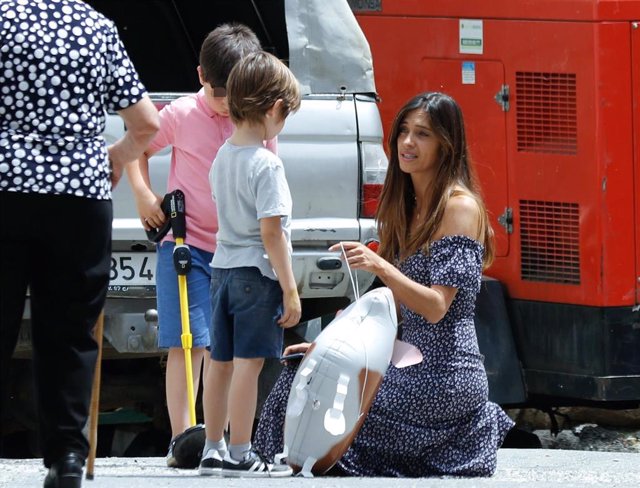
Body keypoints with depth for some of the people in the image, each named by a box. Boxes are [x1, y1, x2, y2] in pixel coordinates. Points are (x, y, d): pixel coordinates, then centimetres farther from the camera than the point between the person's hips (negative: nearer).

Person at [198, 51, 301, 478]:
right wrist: (290, 290, -15)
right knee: (248, 362, -5)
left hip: (223, 267, 8)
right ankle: (240, 455, -4)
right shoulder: (266, 165, -16)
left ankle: (214, 451, 19)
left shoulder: (223, 156, 8)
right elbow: (271, 232, -18)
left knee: (221, 362, 13)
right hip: (257, 271, -8)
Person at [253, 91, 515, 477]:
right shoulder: (412, 206, 17)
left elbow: (436, 307, -20)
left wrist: (380, 266, -32)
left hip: (444, 377, -10)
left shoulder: (459, 207, -12)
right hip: (413, 367, 10)